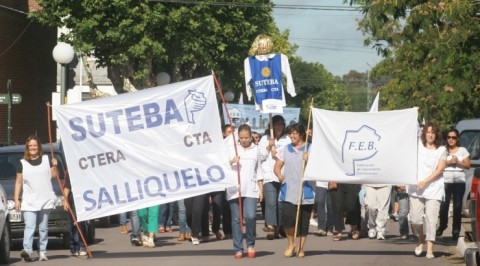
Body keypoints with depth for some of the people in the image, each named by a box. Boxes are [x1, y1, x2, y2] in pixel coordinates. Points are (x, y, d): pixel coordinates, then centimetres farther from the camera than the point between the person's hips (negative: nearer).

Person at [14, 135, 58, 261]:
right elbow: (18, 182, 7)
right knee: (29, 227, -14)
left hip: (45, 200, 1)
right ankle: (27, 250, -28)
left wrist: (54, 166, -8)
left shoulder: (47, 160, 8)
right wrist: (16, 199, 0)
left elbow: (55, 176, 11)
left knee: (43, 228, 6)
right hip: (28, 202, -1)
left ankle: (42, 252, 11)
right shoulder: (22, 163, 7)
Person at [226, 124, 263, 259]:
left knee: (250, 216, -16)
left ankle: (251, 244, 5)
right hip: (234, 189, 0)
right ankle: (238, 249, 6)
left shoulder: (256, 150, 14)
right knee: (236, 219, 1)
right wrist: (231, 161, -15)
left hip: (251, 189, 0)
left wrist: (261, 190, 9)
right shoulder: (232, 149, 11)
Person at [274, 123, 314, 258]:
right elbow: (277, 166, 13)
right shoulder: (286, 149, 12)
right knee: (287, 217, -13)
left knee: (303, 221, 4)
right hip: (288, 190, 1)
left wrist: (308, 160, -18)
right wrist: (279, 175, -8)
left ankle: (300, 248, 18)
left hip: (306, 190, -1)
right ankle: (291, 244, 9)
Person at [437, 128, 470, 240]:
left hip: (459, 182, 0)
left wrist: (457, 162, -10)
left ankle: (456, 230, 2)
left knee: (457, 206, -2)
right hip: (446, 181, 0)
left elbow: (467, 165, 5)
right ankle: (442, 226, 13)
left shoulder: (462, 150, 9)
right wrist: (449, 162, -11)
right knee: (444, 205, -6)